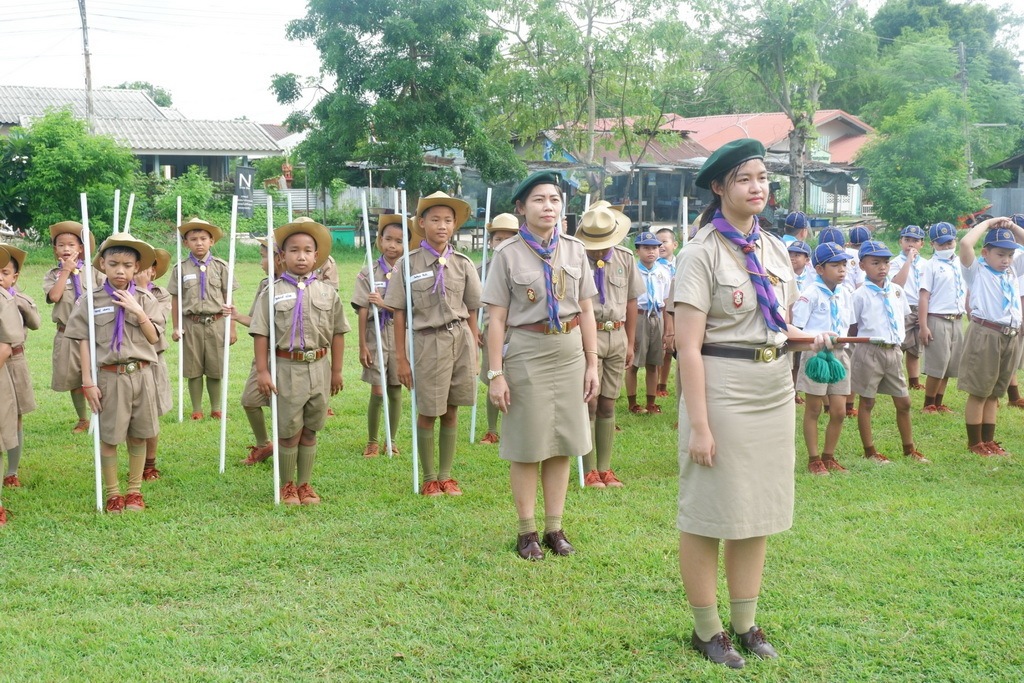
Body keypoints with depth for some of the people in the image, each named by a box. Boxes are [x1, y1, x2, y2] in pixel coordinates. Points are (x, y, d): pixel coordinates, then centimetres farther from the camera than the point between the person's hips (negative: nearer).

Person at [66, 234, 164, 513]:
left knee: (138, 435, 10)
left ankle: (135, 490, 23)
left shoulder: (145, 300, 2)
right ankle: (112, 493, 17)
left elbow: (154, 338, -3)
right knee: (108, 437, 4)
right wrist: (87, 381, -7)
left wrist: (138, 312, -17)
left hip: (141, 375, 1)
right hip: (109, 377, -1)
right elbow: (84, 342, -2)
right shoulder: (92, 301, -2)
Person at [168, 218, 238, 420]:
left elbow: (228, 298, 3)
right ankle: (196, 409, 18)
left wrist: (232, 327, 1)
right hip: (191, 324, 0)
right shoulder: (181, 269, 1)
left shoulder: (220, 266, 1)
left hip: (215, 324, 0)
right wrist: (176, 327, 2)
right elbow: (175, 300, 5)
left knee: (215, 369, 7)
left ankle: (216, 409, 20)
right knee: (193, 370, 7)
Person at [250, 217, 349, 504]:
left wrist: (336, 371, 8)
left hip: (318, 368, 3)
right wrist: (262, 371, -9)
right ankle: (287, 486, 19)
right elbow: (261, 334, -4)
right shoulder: (272, 292, -3)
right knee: (289, 433, 4)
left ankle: (305, 484, 23)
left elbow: (337, 333, 8)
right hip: (285, 368, -2)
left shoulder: (327, 293, 5)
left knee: (309, 432, 11)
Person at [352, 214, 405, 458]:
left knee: (395, 392, 9)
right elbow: (362, 311, -3)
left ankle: (391, 441, 22)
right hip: (376, 335, -1)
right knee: (377, 392, -2)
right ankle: (372, 442, 14)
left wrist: (384, 304, -18)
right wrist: (362, 346, -6)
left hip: (400, 336, 1)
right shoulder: (368, 273, -1)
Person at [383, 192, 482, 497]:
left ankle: (446, 476, 22)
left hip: (460, 339, 2)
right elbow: (400, 313, 0)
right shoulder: (408, 263, -2)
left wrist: (474, 353, 6)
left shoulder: (462, 263, 3)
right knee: (427, 414, 5)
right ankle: (429, 478, 20)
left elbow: (471, 312, 8)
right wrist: (401, 357, -2)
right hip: (427, 341, -2)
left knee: (450, 412, 10)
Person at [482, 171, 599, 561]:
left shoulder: (575, 250, 6)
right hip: (526, 353, -4)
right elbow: (497, 320, -6)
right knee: (526, 447, 3)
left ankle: (555, 528, 20)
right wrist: (496, 373, -11)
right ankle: (527, 532, 15)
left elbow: (586, 312, 9)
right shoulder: (508, 254, -4)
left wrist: (592, 364, 5)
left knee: (562, 444, 9)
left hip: (569, 353, 4)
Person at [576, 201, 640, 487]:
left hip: (617, 336, 4)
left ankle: (605, 469, 16)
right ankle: (589, 471, 4)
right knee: (589, 403, -4)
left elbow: (631, 301, 12)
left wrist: (630, 343, 13)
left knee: (608, 405, 9)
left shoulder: (625, 258, 5)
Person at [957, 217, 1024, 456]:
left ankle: (989, 440, 21)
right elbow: (965, 243, -20)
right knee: (978, 393, 1)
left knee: (994, 393, 13)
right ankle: (974, 443, 8)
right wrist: (988, 223, -7)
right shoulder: (976, 271, -3)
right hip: (985, 336, -6)